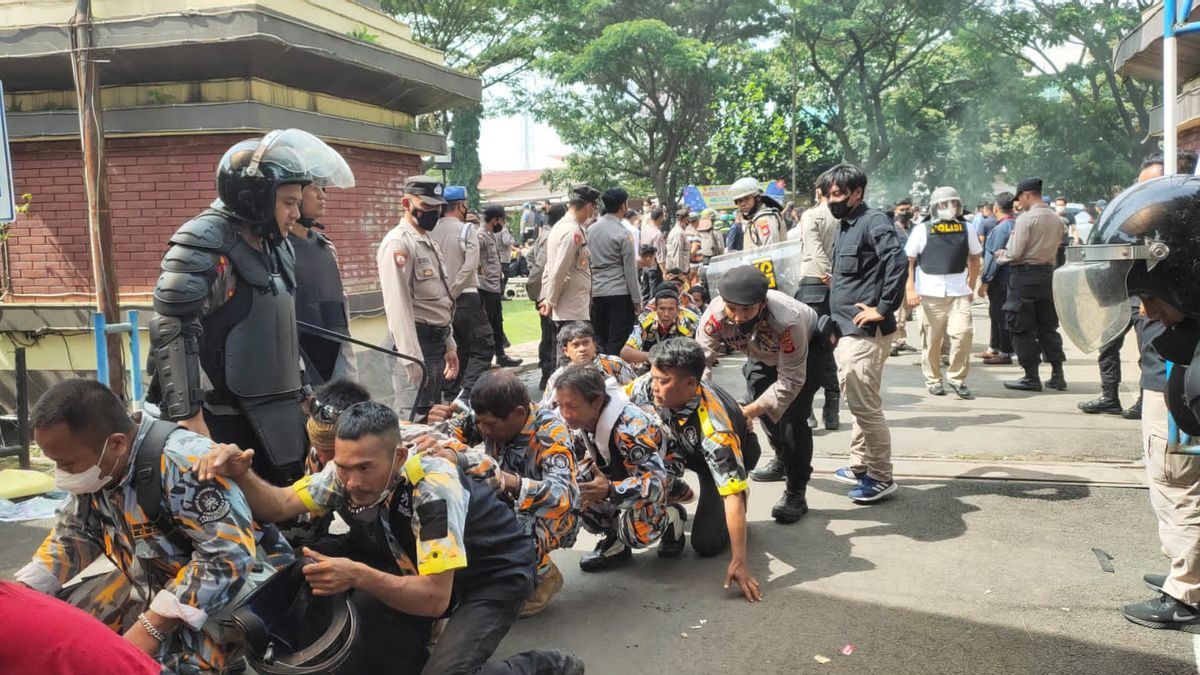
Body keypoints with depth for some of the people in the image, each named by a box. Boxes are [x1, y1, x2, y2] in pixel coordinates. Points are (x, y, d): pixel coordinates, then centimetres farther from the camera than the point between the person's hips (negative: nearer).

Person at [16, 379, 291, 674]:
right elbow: (73, 535, 13)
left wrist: (151, 627, -31)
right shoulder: (95, 468, -3)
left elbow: (228, 559, -32)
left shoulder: (184, 462, -32)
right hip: (156, 582, 9)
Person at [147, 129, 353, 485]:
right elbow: (172, 332, -20)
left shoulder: (275, 247, 14)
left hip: (275, 418, 9)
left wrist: (299, 393, 22)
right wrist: (189, 417, -23)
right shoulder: (204, 244, -14)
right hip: (224, 422, -8)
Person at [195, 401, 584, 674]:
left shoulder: (433, 487, -35)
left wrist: (358, 575, -46)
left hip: (493, 574, -6)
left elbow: (435, 599, -34)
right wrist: (241, 475, -34)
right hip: (421, 567, 6)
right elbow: (280, 505, -14)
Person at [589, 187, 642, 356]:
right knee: (618, 344, -3)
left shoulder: (591, 229, 8)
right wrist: (636, 300, -4)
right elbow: (630, 270, -9)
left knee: (600, 343, 12)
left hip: (596, 293, 6)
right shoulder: (623, 234, -10)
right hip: (620, 293, -6)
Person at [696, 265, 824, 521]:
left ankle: (796, 493, -6)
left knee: (792, 415, -19)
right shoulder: (715, 315, -36)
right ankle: (783, 459, 45)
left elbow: (791, 380, -38)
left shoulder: (786, 320, -46)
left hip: (807, 346, -5)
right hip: (763, 353, 5)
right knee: (763, 406, 14)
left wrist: (751, 410, -46)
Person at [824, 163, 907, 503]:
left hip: (866, 332, -10)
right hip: (848, 331, 10)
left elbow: (898, 262, -26)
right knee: (860, 402, 18)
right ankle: (860, 467, 29)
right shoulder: (846, 224, 17)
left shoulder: (873, 222, -12)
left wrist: (883, 309, -22)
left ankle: (881, 477, 4)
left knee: (865, 405, -6)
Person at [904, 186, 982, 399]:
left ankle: (957, 378, 5)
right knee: (932, 339, 5)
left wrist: (971, 287, 13)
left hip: (959, 291, 2)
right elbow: (908, 261, 3)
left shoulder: (967, 229, 10)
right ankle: (933, 380, 20)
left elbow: (974, 259, 19)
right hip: (930, 292, -2)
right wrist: (910, 289, -5)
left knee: (963, 332, -11)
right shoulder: (922, 230, 2)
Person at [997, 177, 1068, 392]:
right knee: (1048, 326, 15)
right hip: (1047, 273, 7)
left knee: (1023, 328, 2)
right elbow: (1056, 248, 14)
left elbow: (1014, 252, -17)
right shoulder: (1057, 219, 7)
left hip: (1024, 274, -7)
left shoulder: (1025, 218, -15)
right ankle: (1057, 375, 15)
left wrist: (1001, 255, 3)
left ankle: (1031, 377, 3)